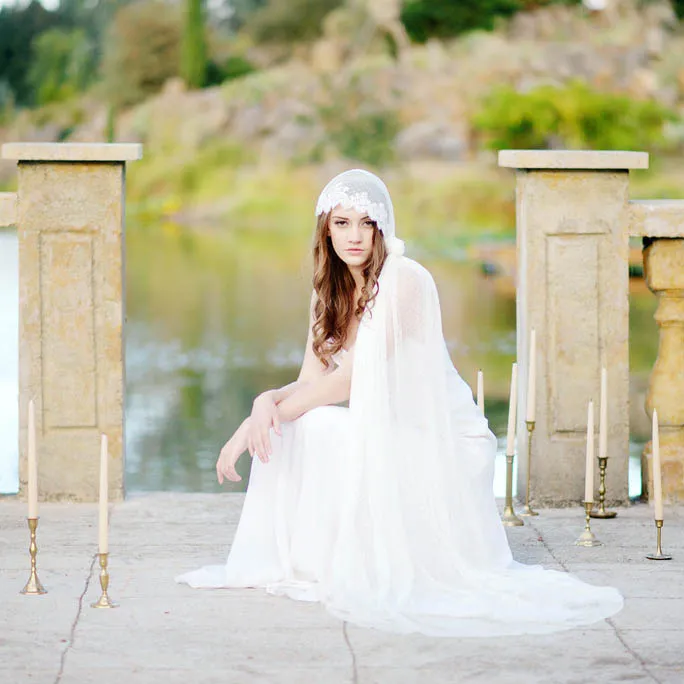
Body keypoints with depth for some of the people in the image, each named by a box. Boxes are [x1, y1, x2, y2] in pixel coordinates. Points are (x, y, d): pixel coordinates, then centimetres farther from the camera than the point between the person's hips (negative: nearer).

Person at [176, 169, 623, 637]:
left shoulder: (405, 279, -16)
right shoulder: (330, 292, 9)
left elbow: (352, 378, -20)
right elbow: (312, 382, 1)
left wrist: (264, 418, -19)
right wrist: (266, 402, -22)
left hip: (444, 441, -7)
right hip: (389, 434, 7)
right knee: (298, 425, -16)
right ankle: (293, 560, -8)